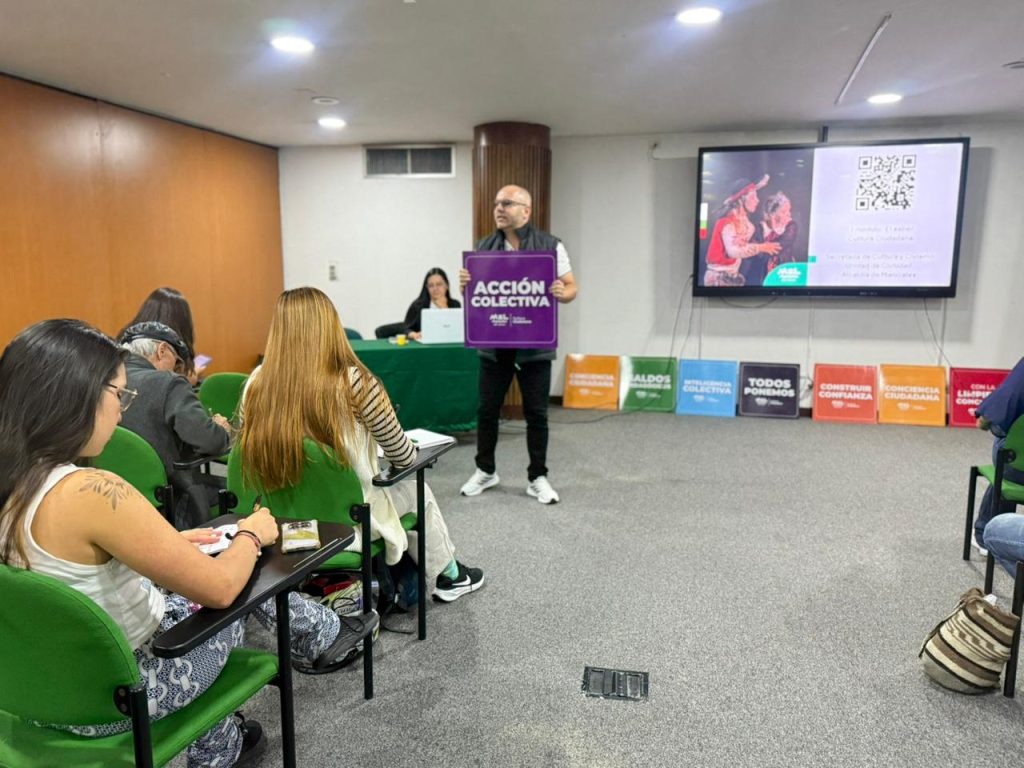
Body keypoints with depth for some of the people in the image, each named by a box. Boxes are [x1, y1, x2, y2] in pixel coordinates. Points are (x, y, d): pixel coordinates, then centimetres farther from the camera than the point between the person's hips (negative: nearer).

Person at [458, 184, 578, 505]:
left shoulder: (550, 246, -2)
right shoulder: (484, 247, 7)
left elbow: (571, 287, 1)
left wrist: (562, 293, -22)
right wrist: (464, 284, -13)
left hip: (535, 346, -2)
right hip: (493, 344, 3)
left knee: (536, 413, 5)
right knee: (487, 409, 9)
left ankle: (537, 477, 19)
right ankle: (485, 470, 27)